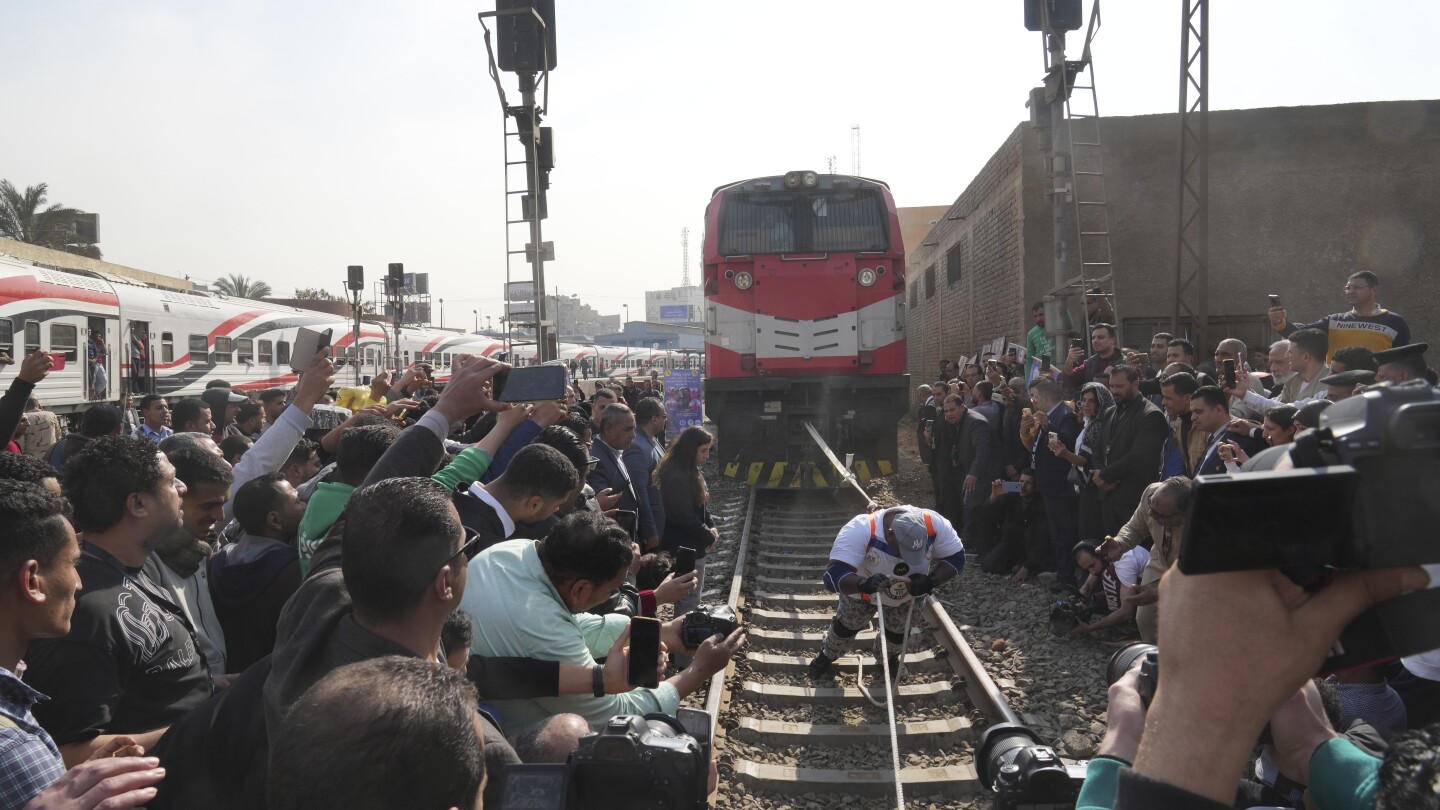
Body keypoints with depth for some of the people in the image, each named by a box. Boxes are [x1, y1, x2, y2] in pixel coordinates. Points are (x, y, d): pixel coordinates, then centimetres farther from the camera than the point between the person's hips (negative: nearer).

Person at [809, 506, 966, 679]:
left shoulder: (935, 525, -37)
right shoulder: (860, 530, -46)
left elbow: (956, 557, -21)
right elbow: (834, 575, -49)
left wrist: (931, 581, -38)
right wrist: (864, 584, -67)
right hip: (860, 587, -2)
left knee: (898, 631, 22)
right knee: (847, 625, 19)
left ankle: (889, 658, 56)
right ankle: (828, 655, 51)